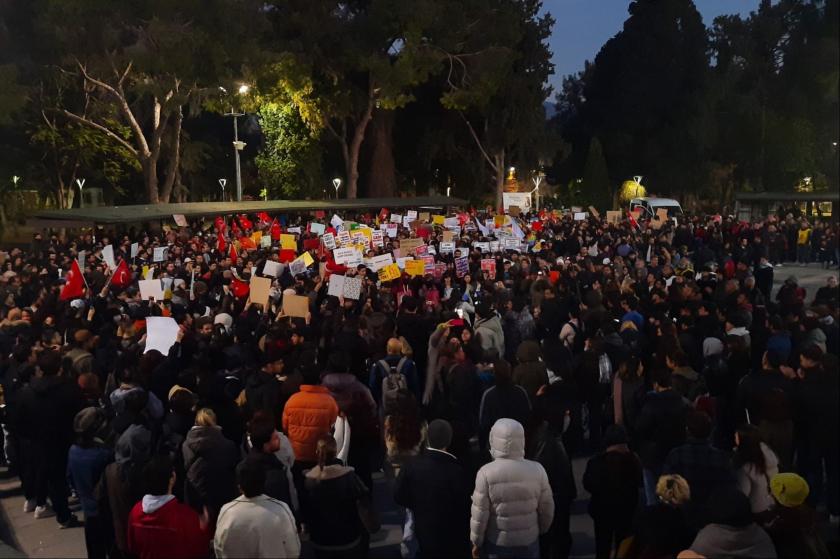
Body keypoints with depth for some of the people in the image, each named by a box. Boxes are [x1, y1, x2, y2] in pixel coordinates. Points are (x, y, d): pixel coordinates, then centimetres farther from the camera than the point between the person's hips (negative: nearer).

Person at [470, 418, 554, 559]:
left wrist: (476, 542, 1)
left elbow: (479, 514, -13)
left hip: (496, 543, -2)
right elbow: (547, 509, -1)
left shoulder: (486, 473, -19)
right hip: (529, 542, 2)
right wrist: (541, 531, 17)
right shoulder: (537, 470, -11)